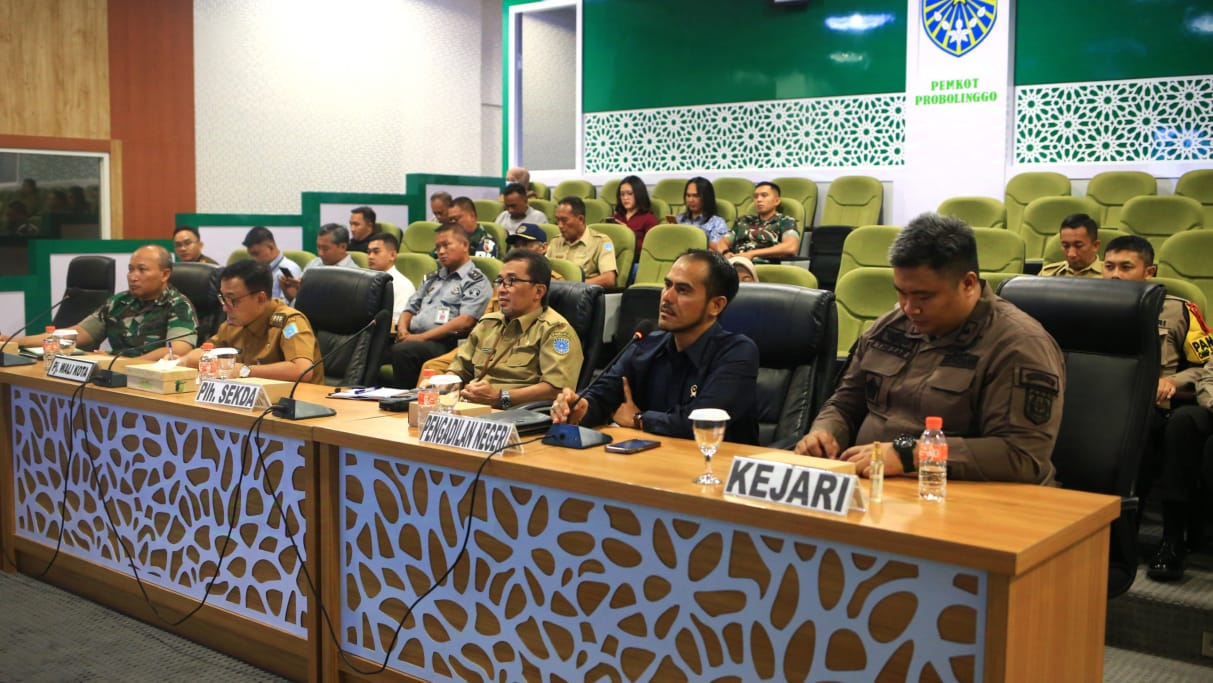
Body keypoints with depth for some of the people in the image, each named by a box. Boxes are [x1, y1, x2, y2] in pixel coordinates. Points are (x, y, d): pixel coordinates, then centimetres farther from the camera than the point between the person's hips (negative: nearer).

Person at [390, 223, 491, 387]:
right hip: (411, 337, 6)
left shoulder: (476, 281, 4)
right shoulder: (432, 278, 29)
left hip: (443, 343, -6)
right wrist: (402, 329, 3)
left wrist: (422, 337, -13)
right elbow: (410, 309, 28)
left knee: (402, 351, -35)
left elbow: (465, 321, -9)